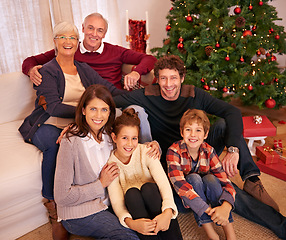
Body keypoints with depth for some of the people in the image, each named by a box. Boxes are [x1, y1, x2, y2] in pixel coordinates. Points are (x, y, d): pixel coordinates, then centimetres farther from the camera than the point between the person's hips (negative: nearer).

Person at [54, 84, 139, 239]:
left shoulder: (109, 134, 0)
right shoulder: (71, 142, -19)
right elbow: (62, 197, -17)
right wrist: (101, 184, -15)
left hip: (106, 205, 6)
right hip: (80, 214, -6)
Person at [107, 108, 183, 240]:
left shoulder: (146, 152, -9)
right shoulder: (110, 164, -8)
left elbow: (163, 183, -22)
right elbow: (116, 202, -16)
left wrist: (168, 212, -41)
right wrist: (130, 222, -37)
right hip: (133, 207, 0)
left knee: (148, 187, -31)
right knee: (131, 193, -31)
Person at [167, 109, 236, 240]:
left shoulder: (208, 151, -14)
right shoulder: (174, 151, -22)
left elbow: (225, 181, -20)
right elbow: (179, 183, -34)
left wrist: (226, 206, -41)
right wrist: (207, 209, -43)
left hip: (206, 194, 2)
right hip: (184, 199, -2)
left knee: (210, 179, -29)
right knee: (194, 178, -31)